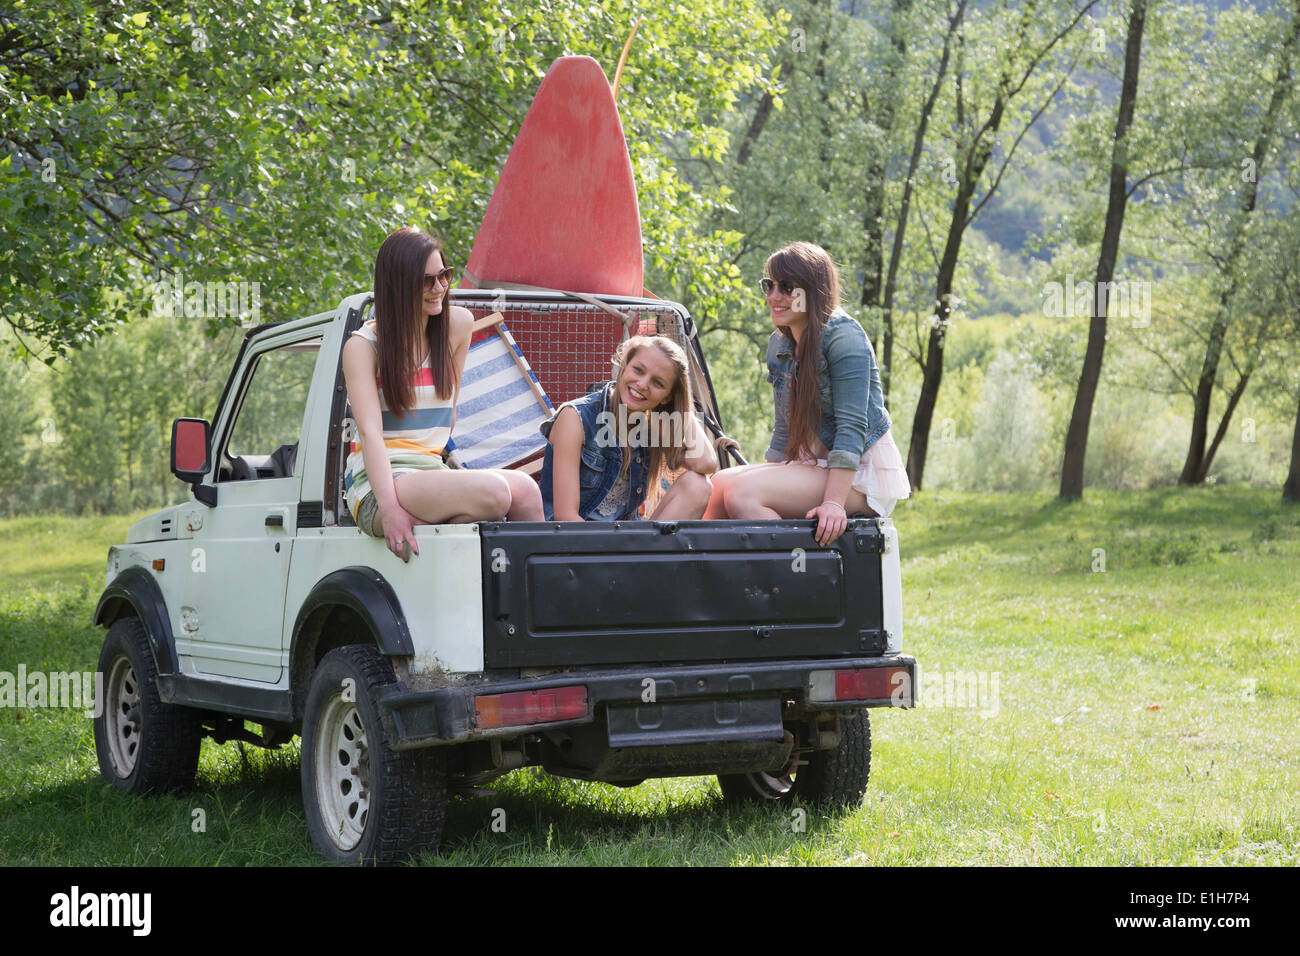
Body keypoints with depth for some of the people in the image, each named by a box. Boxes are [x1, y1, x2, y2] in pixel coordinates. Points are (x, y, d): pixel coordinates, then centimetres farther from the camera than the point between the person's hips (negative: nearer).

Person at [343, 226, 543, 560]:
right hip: (378, 484, -5)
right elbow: (370, 432, -15)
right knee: (493, 491, -30)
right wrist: (389, 509, -26)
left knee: (525, 489, -25)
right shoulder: (363, 345, -3)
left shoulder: (457, 325, 11)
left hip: (432, 471, 5)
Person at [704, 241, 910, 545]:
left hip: (860, 473, -8)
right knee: (720, 483, -10)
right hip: (813, 464, 8)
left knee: (742, 493, -25)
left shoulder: (843, 336, -14)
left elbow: (852, 427, -21)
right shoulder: (779, 345, 11)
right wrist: (766, 477, 8)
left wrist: (834, 502, -28)